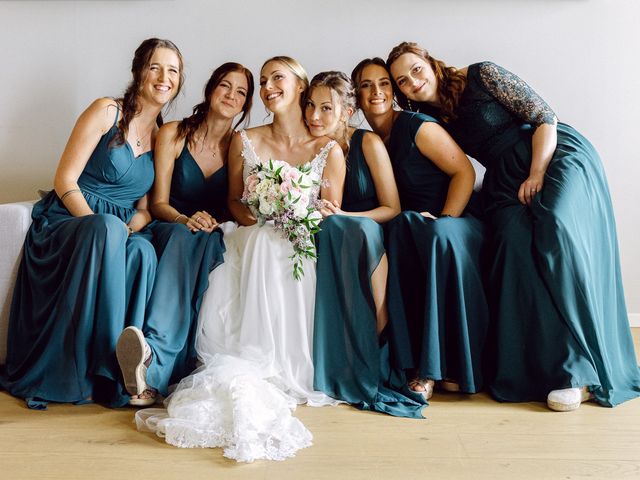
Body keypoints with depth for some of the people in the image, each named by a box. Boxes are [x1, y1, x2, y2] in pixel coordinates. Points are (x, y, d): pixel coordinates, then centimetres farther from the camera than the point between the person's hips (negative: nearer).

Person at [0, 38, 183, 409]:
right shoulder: (107, 111, -3)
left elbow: (146, 207, 9)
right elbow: (65, 181, -8)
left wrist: (126, 230, -13)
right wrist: (102, 228, -22)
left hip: (121, 233, 4)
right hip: (66, 222, -3)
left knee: (143, 251, -33)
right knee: (107, 227, -39)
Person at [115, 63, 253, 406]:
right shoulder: (173, 135, 4)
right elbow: (158, 203, -1)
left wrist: (213, 223, -14)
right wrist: (186, 220, -22)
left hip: (215, 240, 1)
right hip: (170, 230, 0)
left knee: (202, 242, -37)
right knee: (185, 236, -37)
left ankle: (156, 361, -52)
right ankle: (157, 371, -52)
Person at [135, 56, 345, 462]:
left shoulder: (329, 151, 4)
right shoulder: (245, 141, 11)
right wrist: (247, 214, -5)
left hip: (300, 247, -1)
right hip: (251, 242, 2)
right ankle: (253, 377, -28)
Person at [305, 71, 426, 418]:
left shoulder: (368, 143, -5)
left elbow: (392, 208, -5)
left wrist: (344, 217, -19)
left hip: (373, 240, -2)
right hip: (331, 241, 2)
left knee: (361, 229, -36)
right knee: (328, 227, -33)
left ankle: (378, 348, -27)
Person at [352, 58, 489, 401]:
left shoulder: (417, 127, -6)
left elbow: (464, 172, -9)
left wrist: (444, 222, -19)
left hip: (459, 221, -3)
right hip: (407, 233, 4)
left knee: (444, 239, -38)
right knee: (404, 224, -32)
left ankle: (453, 366, -29)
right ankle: (422, 366, -31)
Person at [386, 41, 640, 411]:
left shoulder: (481, 75, -2)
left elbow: (545, 117, -6)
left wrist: (537, 175, -14)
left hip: (556, 155, -4)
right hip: (506, 180, 5)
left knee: (556, 229, -28)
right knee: (514, 242, -23)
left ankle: (580, 370, -27)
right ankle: (538, 367, -21)